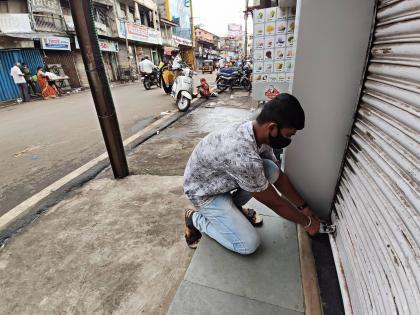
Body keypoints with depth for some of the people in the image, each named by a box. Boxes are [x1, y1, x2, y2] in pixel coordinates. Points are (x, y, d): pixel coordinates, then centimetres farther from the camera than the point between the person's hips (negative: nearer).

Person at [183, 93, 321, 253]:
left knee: (271, 170, -12)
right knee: (249, 244, -11)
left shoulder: (258, 133, -13)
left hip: (220, 180, 7)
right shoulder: (245, 157, -39)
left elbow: (279, 175, 2)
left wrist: (303, 206, 7)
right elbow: (274, 202, -23)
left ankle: (234, 206, 10)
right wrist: (307, 222, -6)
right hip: (203, 192, -7)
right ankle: (195, 218, 5)